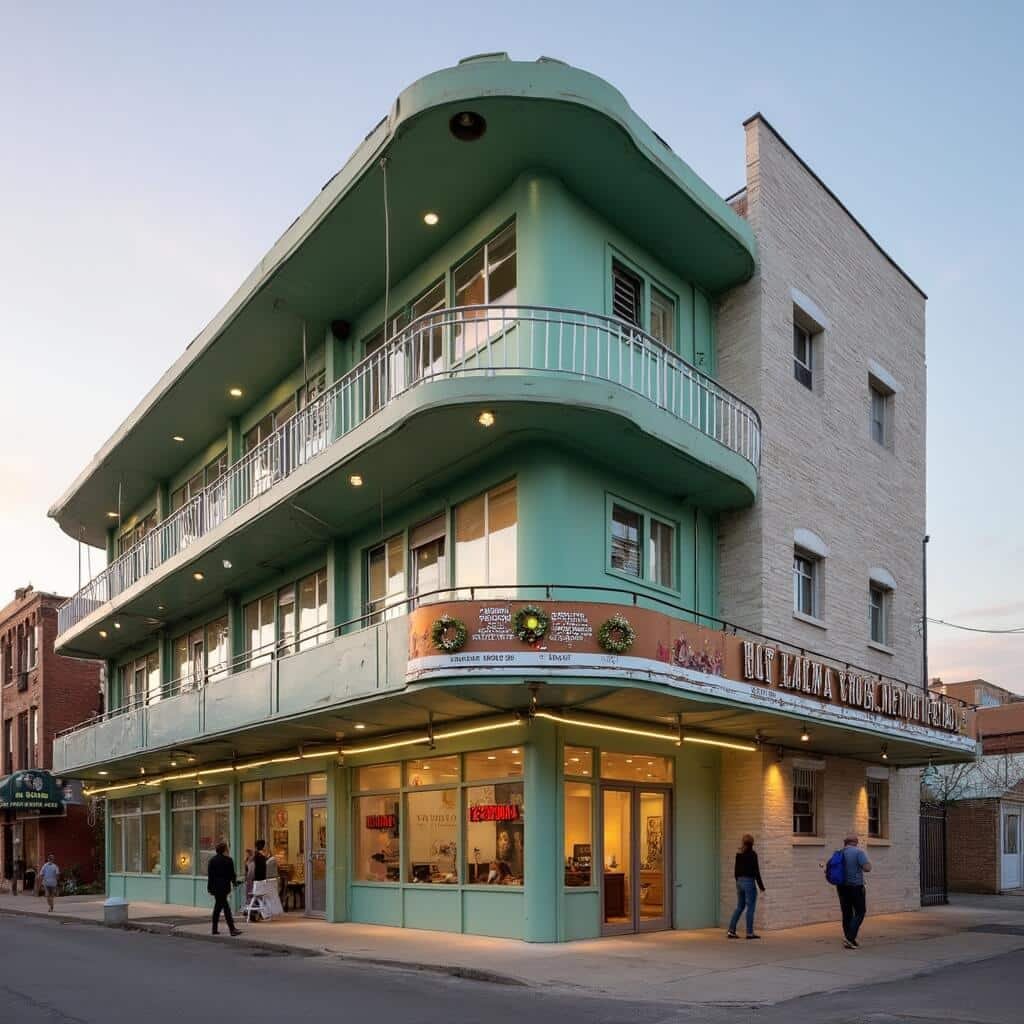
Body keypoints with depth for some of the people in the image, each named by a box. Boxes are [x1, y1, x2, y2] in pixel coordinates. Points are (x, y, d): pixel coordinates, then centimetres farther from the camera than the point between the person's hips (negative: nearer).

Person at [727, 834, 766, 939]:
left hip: (739, 882, 7)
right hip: (749, 882, -7)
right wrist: (761, 886, -7)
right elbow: (756, 871, -13)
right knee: (750, 907, 2)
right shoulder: (752, 855, -12)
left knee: (739, 907, 13)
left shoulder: (739, 854, 8)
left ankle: (731, 930, 9)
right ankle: (750, 932, 5)